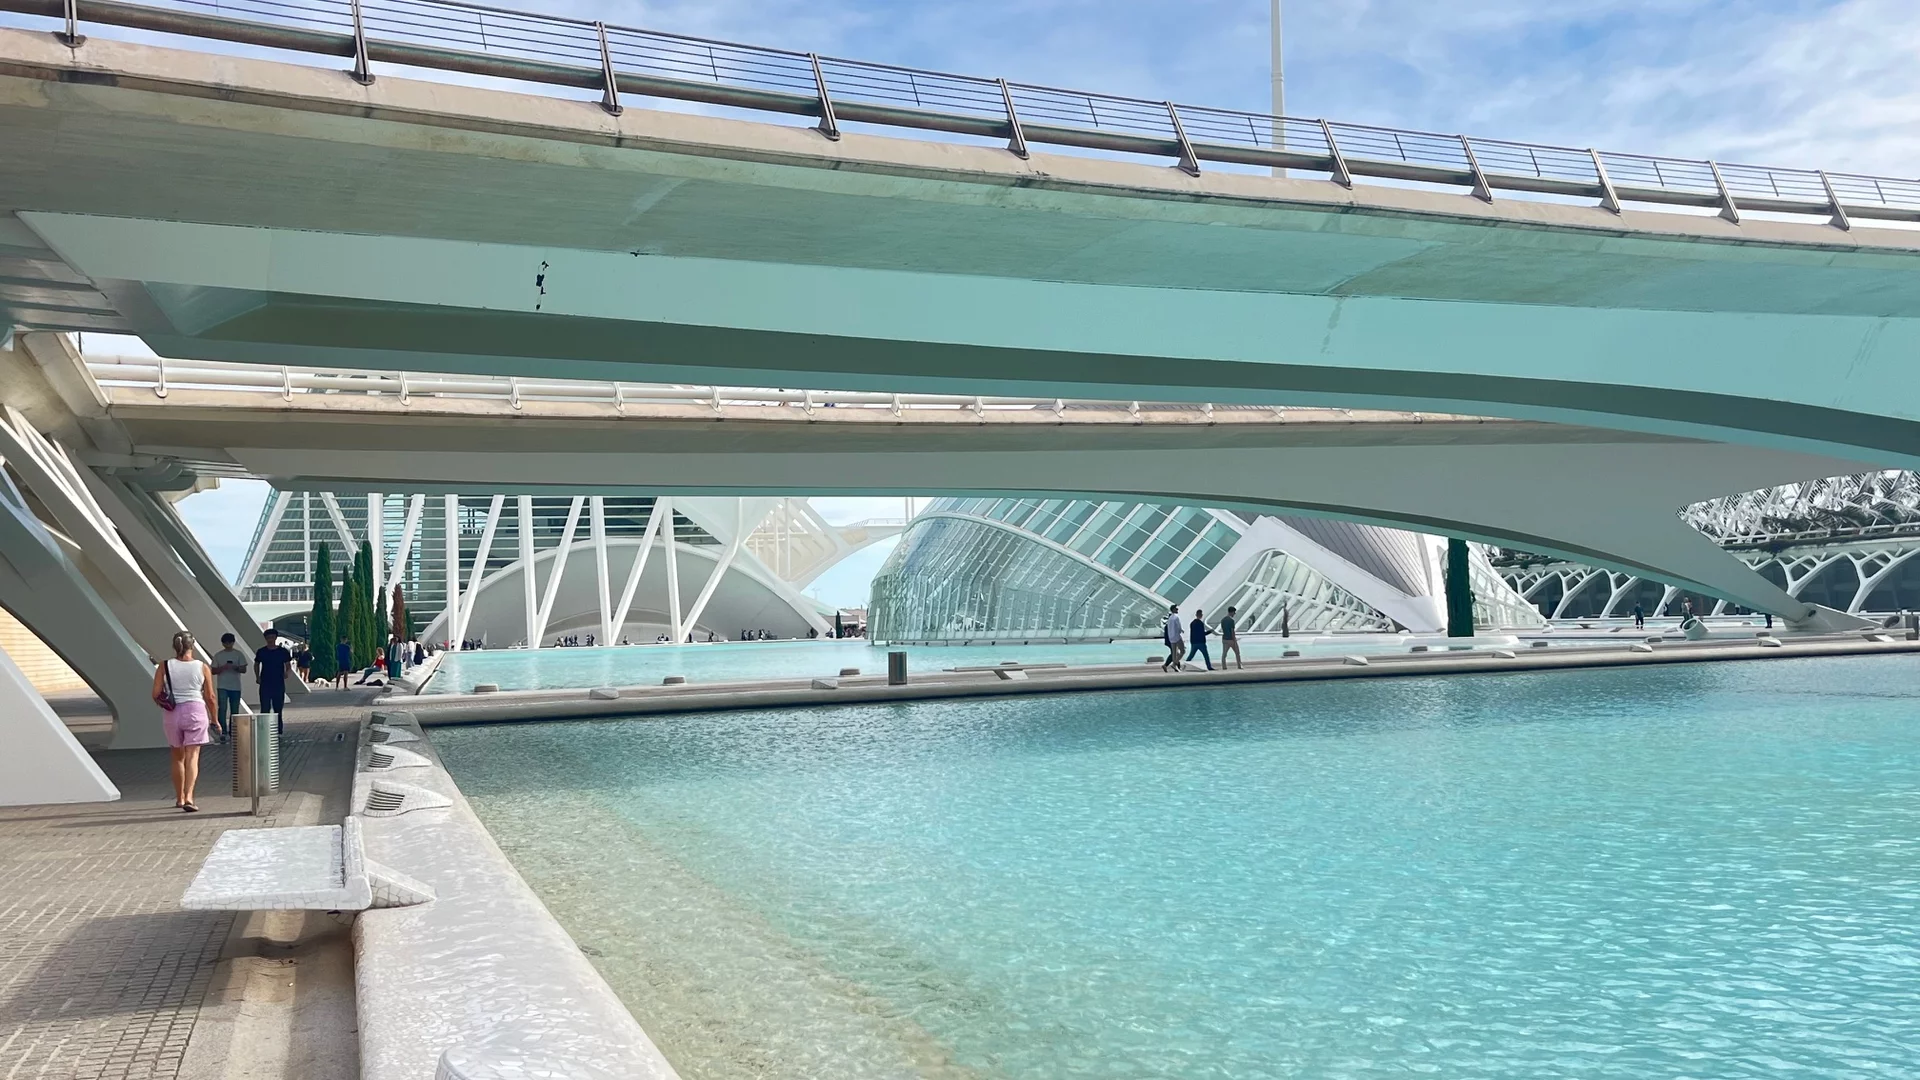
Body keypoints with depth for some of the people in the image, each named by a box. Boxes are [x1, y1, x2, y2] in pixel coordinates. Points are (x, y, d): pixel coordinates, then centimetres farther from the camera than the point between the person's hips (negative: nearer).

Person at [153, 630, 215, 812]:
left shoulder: (164, 667, -1)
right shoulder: (203, 668, -2)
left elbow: (156, 695, -3)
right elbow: (210, 697, 2)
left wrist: (165, 705, 19)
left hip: (173, 714, 2)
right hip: (196, 710, -2)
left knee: (178, 758, 17)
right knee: (192, 757, -4)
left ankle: (179, 798, 27)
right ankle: (188, 797, -19)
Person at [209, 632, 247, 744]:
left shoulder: (239, 654, 5)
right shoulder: (218, 655, 6)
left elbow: (244, 670, 2)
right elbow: (213, 671, 5)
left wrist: (235, 667, -17)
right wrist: (223, 668, -14)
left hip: (235, 687, 1)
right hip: (222, 687, -1)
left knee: (234, 711, 6)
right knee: (223, 708, -14)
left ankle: (232, 732, 16)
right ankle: (222, 732, -14)